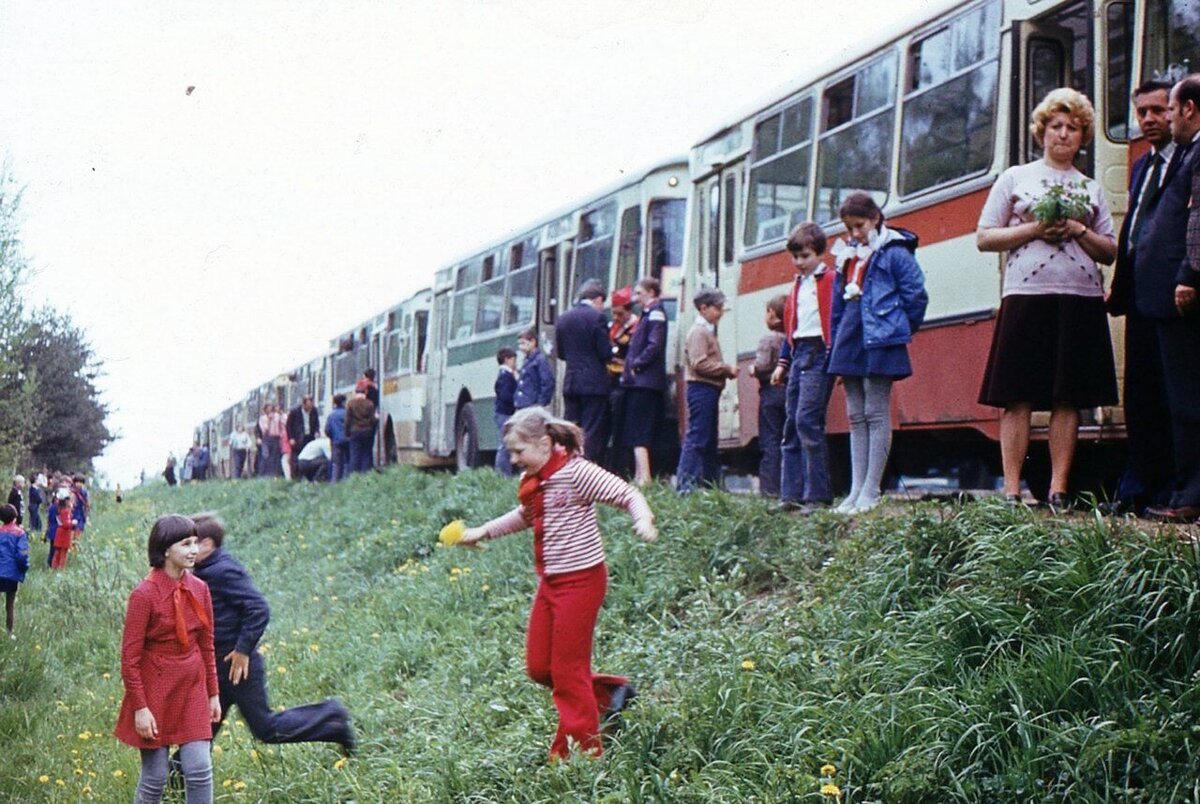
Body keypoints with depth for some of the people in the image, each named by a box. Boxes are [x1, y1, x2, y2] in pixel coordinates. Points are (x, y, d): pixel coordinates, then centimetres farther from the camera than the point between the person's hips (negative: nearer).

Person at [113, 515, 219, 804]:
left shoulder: (199, 589, 1)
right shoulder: (144, 594, -15)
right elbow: (130, 657, -12)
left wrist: (213, 693, 12)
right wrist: (140, 707, -13)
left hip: (192, 693, 4)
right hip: (156, 692, -4)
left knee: (200, 771, -1)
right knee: (154, 778, 3)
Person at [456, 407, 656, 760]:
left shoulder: (576, 472, -17)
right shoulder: (533, 482, 8)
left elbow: (628, 495, -19)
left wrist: (643, 519, -39)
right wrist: (482, 532, 24)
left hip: (581, 579, -9)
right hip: (550, 582, 9)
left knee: (567, 669, -2)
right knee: (538, 667, 9)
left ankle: (580, 752, 12)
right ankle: (608, 691, 25)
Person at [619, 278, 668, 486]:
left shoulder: (656, 314, -9)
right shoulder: (647, 315, 20)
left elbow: (654, 346, -21)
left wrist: (636, 365, -14)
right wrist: (629, 368, 10)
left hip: (645, 382, -10)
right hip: (638, 382, 10)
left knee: (639, 434, -13)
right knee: (635, 433, 13)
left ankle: (644, 477, -17)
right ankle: (639, 476, 17)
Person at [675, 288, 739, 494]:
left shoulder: (708, 331, 20)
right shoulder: (699, 332, -10)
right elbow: (700, 363, -21)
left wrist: (727, 370, 6)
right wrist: (727, 368, -15)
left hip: (709, 390, 11)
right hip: (701, 389, -11)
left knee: (710, 440, 14)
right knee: (696, 438, -12)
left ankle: (712, 482, 21)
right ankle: (684, 485, -14)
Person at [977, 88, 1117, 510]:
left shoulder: (1092, 188, 17)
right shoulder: (1015, 178, 11)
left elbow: (1110, 252, 14)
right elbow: (984, 237, 5)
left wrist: (1078, 231, -4)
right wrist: (1033, 229, -8)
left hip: (1081, 300, 2)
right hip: (1026, 296, -2)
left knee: (1068, 399, 1)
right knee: (1017, 398, -5)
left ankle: (1057, 492, 4)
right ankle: (1011, 491, -2)